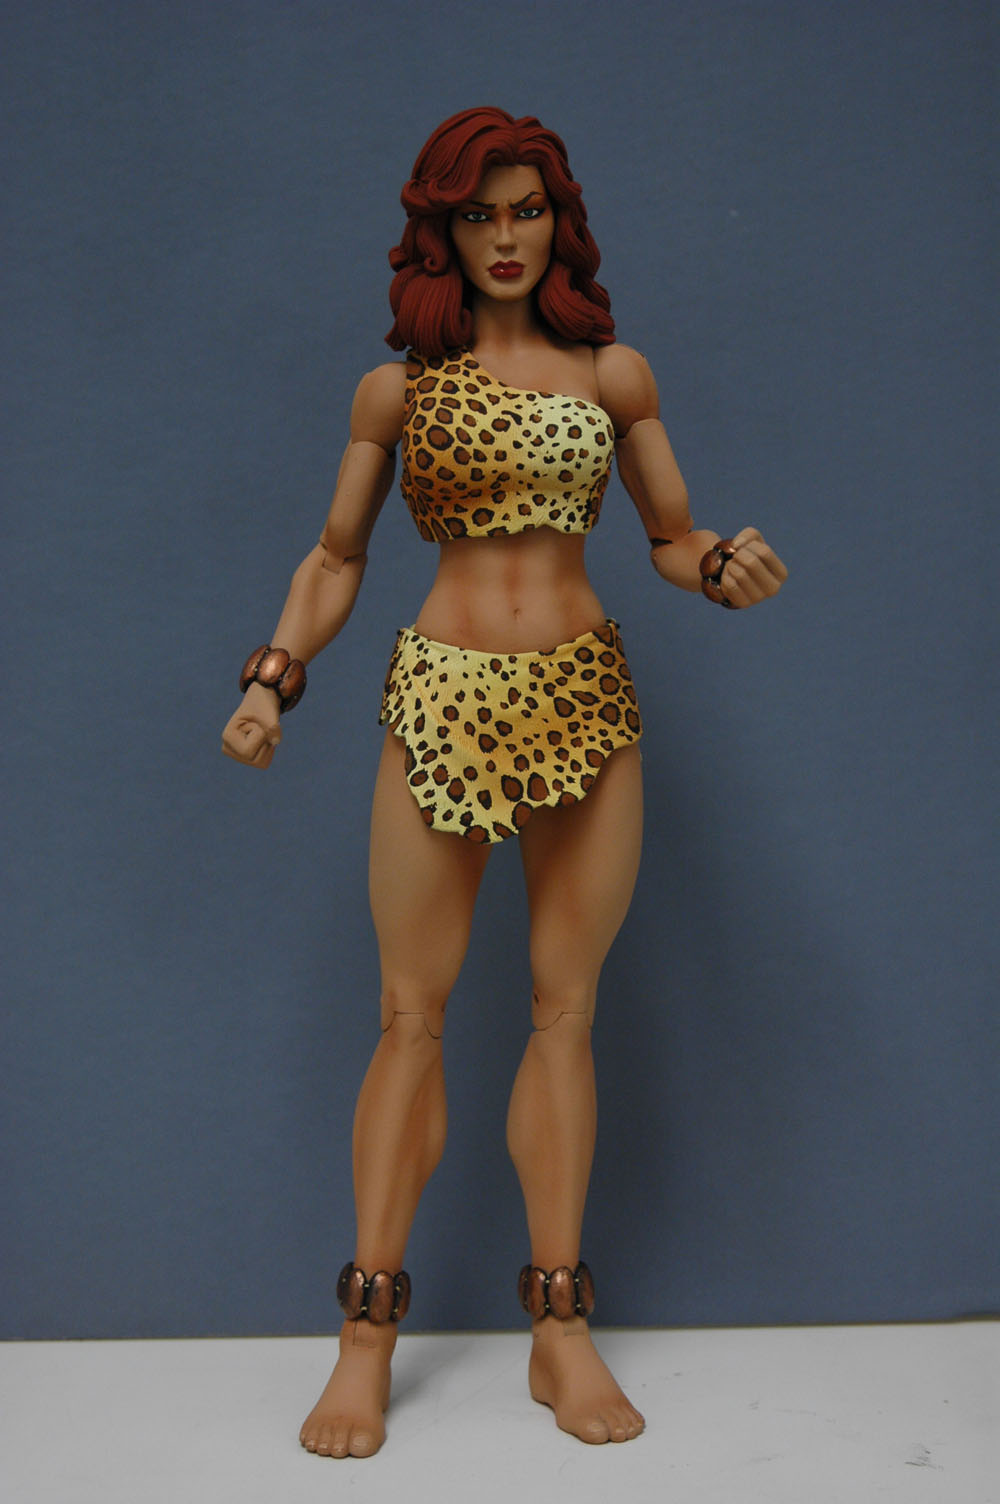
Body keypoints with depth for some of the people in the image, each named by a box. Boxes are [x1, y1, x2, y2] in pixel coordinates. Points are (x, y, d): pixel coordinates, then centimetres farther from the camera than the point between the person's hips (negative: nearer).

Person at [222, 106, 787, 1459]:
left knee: (565, 1006, 4)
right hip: (441, 698, -1)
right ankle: (369, 1339, 9)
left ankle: (562, 1332, 13)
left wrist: (724, 569, -9)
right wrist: (274, 677, -2)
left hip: (587, 699, 1)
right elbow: (336, 559, 12)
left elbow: (671, 538, 13)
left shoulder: (614, 372, 10)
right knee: (412, 1011, 0)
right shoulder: (398, 389, 8)